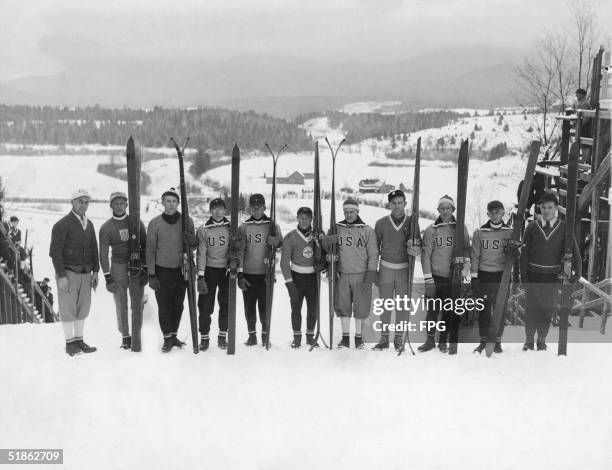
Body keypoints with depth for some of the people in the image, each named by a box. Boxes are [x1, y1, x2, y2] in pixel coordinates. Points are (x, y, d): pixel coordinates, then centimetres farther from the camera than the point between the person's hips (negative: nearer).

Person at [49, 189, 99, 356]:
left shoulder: (89, 224, 12)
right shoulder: (62, 224, -8)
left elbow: (94, 249, 17)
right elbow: (55, 251, -11)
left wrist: (95, 271, 11)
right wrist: (61, 276, -15)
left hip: (85, 273, 6)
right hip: (68, 273, -6)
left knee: (83, 307, 9)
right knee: (68, 308, 1)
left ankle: (79, 340, 19)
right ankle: (70, 342, 10)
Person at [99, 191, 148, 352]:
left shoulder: (136, 222, 5)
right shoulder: (106, 228, 2)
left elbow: (145, 246, 8)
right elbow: (103, 254, 2)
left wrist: (146, 270, 1)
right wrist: (107, 277, -4)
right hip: (118, 267, 0)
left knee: (137, 304, -5)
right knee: (121, 305, 5)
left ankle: (136, 339, -1)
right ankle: (125, 336, 20)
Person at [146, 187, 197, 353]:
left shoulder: (187, 221, 0)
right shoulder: (155, 223, -4)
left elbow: (194, 246, 8)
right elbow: (150, 250, -1)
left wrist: (193, 242, -17)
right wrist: (151, 275, -5)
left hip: (181, 269, 2)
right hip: (162, 271, -2)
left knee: (178, 305, 10)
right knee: (164, 305, 1)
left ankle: (174, 335, 26)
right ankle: (167, 338, 14)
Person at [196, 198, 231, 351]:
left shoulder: (231, 228, 1)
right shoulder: (203, 230, 0)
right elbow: (201, 254, -2)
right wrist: (200, 276, -8)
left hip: (226, 270, 1)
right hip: (208, 270, -1)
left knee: (226, 304, 6)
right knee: (205, 305, -1)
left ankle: (222, 336, 21)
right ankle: (204, 337, 12)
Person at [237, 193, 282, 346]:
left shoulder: (273, 225, 4)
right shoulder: (243, 227, 6)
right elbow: (239, 252, 4)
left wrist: (274, 241, -20)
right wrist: (240, 275, -1)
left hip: (266, 274, -1)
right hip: (248, 274, 1)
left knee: (265, 306, 1)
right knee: (249, 305, 6)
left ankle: (265, 334, 17)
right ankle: (252, 334, 19)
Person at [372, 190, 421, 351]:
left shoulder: (411, 222, -1)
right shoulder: (381, 223, 1)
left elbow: (419, 246, 2)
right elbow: (375, 247, 6)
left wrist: (416, 249, -22)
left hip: (404, 269, 0)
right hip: (386, 268, 1)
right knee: (385, 305, 6)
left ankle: (398, 338, 19)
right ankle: (384, 338, 16)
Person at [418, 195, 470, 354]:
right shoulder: (431, 230, 1)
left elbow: (466, 249, 9)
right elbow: (426, 256, 0)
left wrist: (466, 265, -9)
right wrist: (428, 280, -5)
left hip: (454, 277, 1)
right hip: (436, 277, -1)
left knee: (450, 311, 5)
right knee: (433, 310, 2)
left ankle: (443, 340, 19)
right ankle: (430, 340, 18)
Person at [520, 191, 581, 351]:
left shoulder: (563, 228, -1)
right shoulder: (532, 227, 0)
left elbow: (574, 251, -5)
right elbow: (524, 252, 0)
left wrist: (577, 272, -16)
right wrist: (523, 275, -5)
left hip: (552, 277, 0)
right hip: (533, 275, 0)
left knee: (548, 309, 8)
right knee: (531, 308, 5)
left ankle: (542, 340, 23)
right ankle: (529, 340, 18)